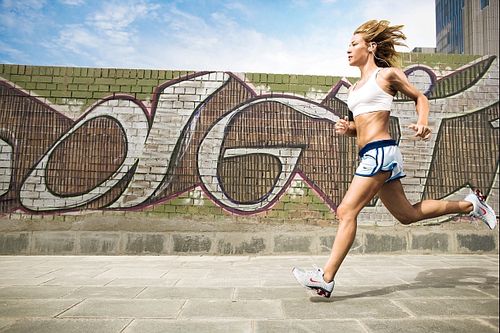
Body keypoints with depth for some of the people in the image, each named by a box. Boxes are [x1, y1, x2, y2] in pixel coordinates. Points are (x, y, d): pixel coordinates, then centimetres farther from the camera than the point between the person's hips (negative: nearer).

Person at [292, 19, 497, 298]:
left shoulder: (387, 74, 3)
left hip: (380, 152, -9)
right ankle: (470, 205, 34)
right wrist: (347, 128, 4)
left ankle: (326, 278, -8)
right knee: (408, 215, 17)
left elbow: (420, 97, 11)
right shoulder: (355, 88, 22)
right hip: (371, 155, 9)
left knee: (347, 211, -13)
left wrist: (423, 122, -8)